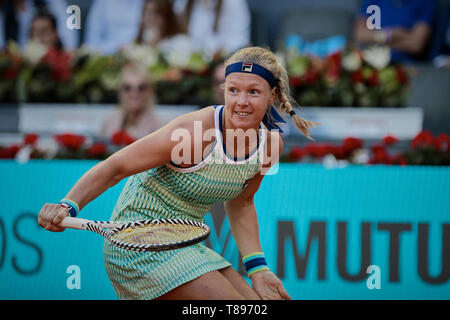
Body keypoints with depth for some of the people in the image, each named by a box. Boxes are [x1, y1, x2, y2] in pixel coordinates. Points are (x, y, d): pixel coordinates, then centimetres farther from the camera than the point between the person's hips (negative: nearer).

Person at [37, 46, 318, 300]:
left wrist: (257, 266, 6)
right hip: (139, 243, -8)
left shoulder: (271, 143, -3)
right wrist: (68, 206, -35)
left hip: (186, 246, 8)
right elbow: (115, 167, -22)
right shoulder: (195, 132, -25)